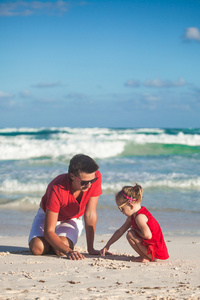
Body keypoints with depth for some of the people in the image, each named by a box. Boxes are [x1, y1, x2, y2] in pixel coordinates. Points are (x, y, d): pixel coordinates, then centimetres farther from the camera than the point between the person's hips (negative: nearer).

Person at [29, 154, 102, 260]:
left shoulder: (96, 177, -31)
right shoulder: (57, 189, -39)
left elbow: (90, 215, -22)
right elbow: (48, 231, -37)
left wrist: (91, 249, -22)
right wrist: (69, 252, -51)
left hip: (72, 219, 2)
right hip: (48, 216, -1)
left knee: (61, 251, -29)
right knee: (37, 248, -29)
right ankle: (51, 243, 7)